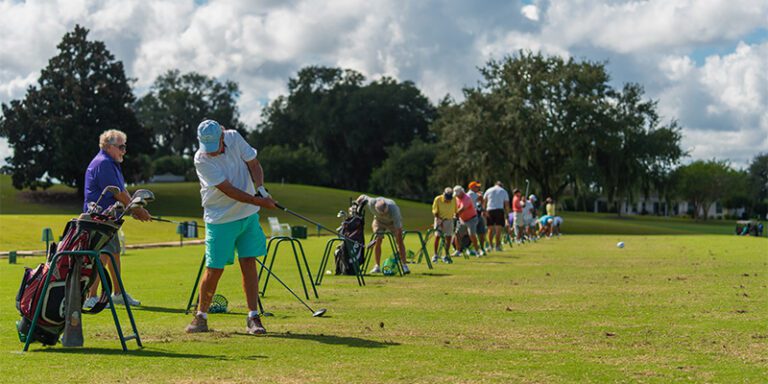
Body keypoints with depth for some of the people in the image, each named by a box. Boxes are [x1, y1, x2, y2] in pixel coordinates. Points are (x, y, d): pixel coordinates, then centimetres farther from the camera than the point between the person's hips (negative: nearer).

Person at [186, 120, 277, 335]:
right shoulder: (201, 159, -19)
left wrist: (260, 187, -17)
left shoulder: (234, 138, -6)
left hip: (248, 214, 4)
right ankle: (201, 316, 16)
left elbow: (254, 164, 2)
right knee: (214, 270, -2)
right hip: (220, 219, -4)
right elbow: (229, 190, -23)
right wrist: (258, 201, -27)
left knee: (249, 264, 0)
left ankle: (253, 318, 3)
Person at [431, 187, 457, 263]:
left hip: (449, 220, 2)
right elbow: (435, 212, -10)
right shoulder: (438, 199, -18)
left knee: (448, 238, -3)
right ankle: (435, 255, 0)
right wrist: (439, 221, -19)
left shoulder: (454, 200, -12)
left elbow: (455, 211, 3)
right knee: (437, 236, -12)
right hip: (439, 219, -2)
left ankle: (446, 256, 8)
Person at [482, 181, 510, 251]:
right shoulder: (504, 191, 12)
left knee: (490, 229, 8)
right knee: (498, 229, -3)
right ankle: (497, 246, -7)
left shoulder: (488, 190, 15)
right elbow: (507, 204, 7)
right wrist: (506, 213, 13)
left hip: (489, 210, 2)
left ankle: (491, 245, 6)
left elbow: (484, 201, 8)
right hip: (499, 210, -2)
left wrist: (484, 210, 9)